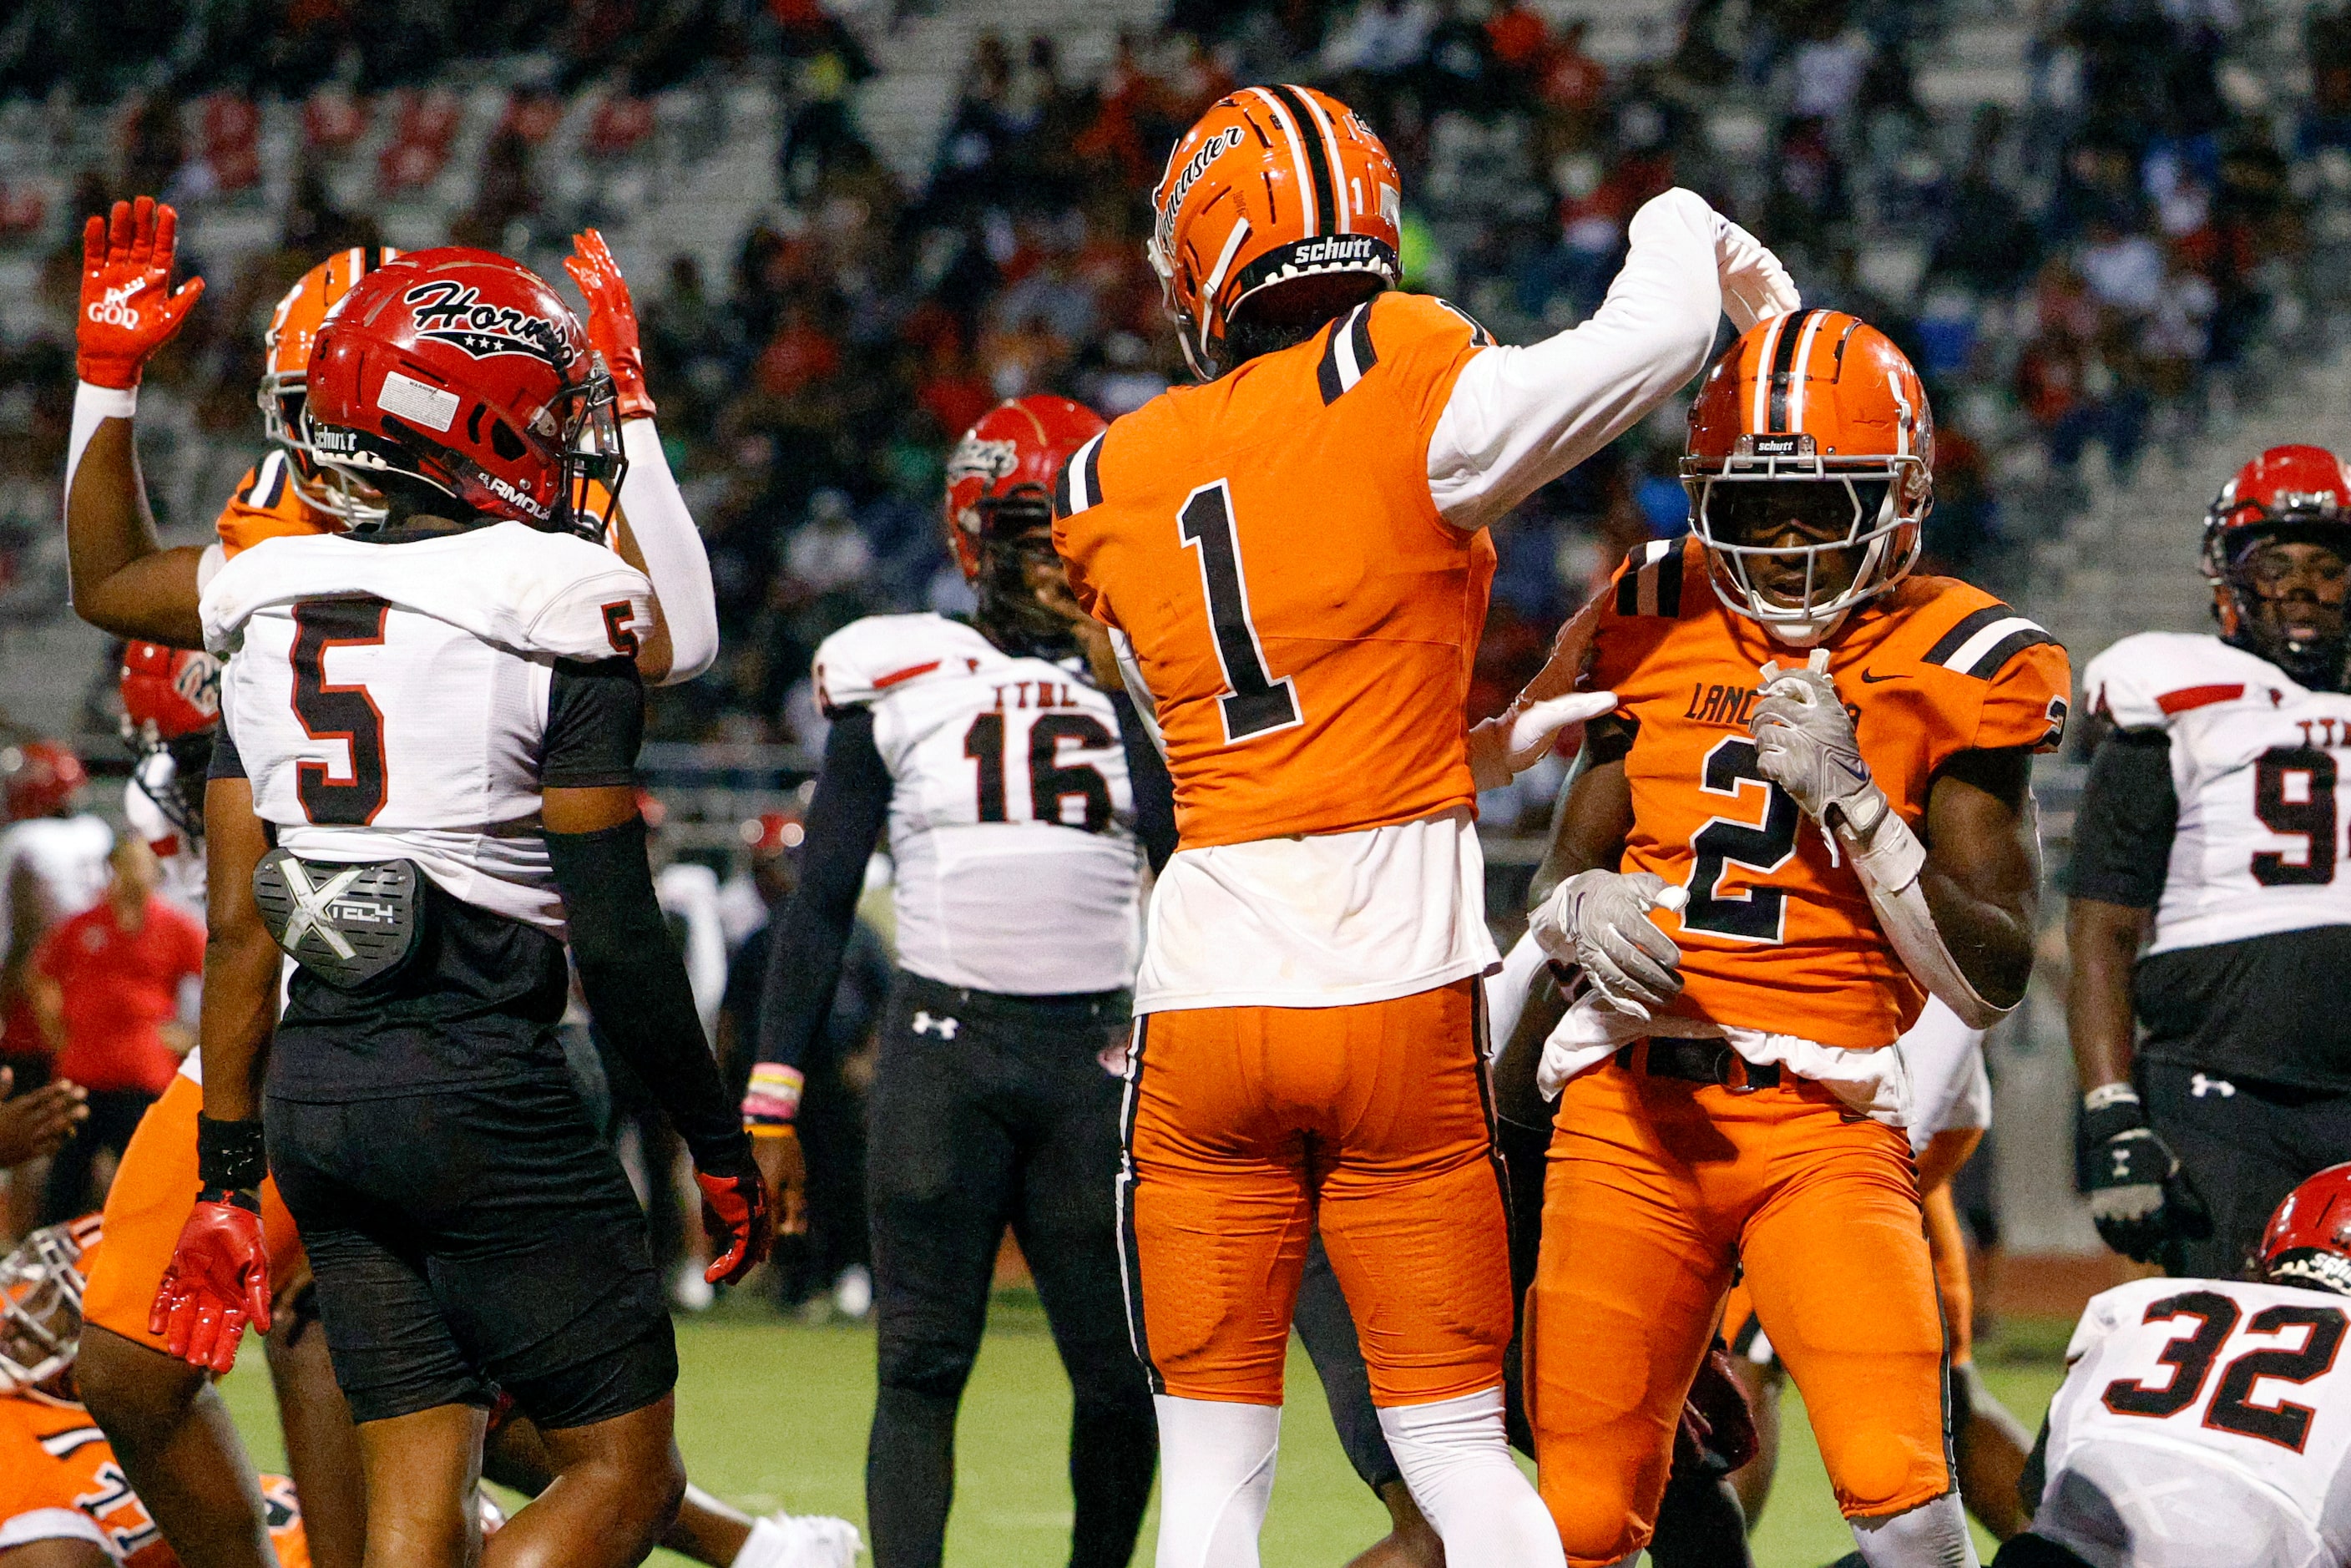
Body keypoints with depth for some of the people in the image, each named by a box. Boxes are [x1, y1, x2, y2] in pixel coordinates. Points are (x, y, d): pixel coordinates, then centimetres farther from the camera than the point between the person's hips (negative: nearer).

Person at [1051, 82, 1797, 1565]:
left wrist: (1504, 742, 25)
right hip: (1400, 996, -3)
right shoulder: (1406, 394, -6)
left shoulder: (1114, 487, 10)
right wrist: (1689, 233, 7)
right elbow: (1660, 333, -15)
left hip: (1206, 996, 3)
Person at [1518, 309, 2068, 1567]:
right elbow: (1570, 868, 18)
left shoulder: (1952, 670, 0)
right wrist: (1588, 909, -6)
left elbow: (1991, 982, -4)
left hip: (1822, 1125, -3)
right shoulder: (1657, 625, 11)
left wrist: (1851, 799, -15)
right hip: (1632, 1108, 3)